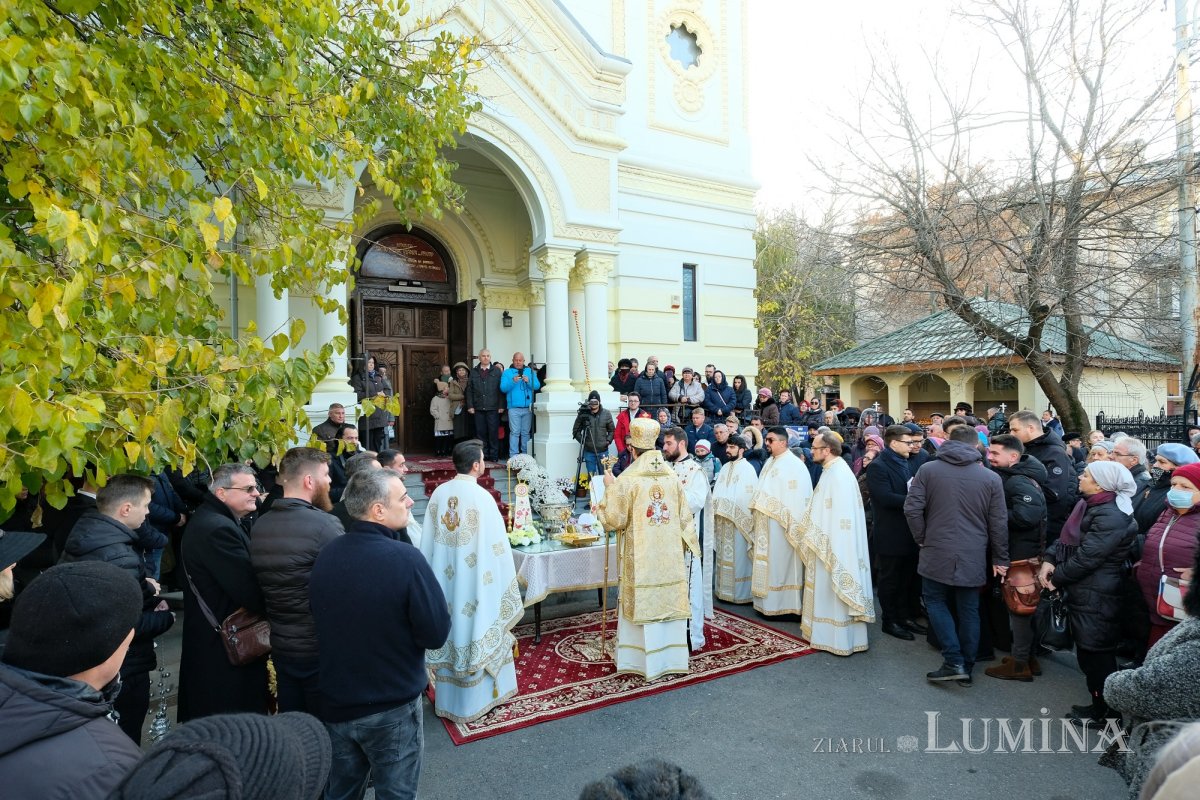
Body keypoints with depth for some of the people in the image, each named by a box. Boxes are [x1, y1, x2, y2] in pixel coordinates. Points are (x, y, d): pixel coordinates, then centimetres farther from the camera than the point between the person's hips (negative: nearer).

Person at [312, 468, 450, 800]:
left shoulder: (325, 555, -6)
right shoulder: (405, 558, -25)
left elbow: (323, 622, 8)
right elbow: (437, 633, -20)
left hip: (336, 702, 6)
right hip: (392, 705, -5)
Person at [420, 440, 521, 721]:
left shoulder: (438, 494, -3)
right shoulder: (481, 497, -18)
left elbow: (428, 543, 4)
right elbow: (496, 545, -15)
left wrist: (434, 579, 14)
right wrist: (502, 579, -2)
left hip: (444, 581, 5)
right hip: (474, 581, -5)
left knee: (449, 631, 17)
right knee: (476, 632, 10)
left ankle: (447, 698, 31)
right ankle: (478, 696, 25)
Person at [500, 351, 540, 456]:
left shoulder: (530, 372, 14)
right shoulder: (507, 373, 8)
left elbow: (537, 386, 2)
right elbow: (503, 388, -4)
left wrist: (528, 381, -16)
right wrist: (513, 381, -19)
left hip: (528, 407, 2)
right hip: (514, 408, -2)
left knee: (526, 432, 6)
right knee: (514, 432, -6)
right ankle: (513, 456, -4)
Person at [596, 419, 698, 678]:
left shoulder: (628, 479, -14)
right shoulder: (672, 475, 0)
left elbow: (615, 520, -10)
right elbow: (684, 515, 7)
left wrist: (609, 489, 2)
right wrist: (687, 541, 19)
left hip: (640, 558, -4)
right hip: (670, 555, 4)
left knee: (642, 605, 7)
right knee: (669, 603, 13)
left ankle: (645, 660, 16)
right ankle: (671, 655, 24)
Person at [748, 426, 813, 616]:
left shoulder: (794, 465, -13)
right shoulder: (770, 462, 13)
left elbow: (798, 497, -18)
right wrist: (757, 504, 8)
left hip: (782, 525, -8)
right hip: (766, 525, 8)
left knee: (781, 562, -2)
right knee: (768, 562, 12)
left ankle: (784, 604, 8)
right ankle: (768, 602, 20)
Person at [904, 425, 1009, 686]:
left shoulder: (928, 470, -4)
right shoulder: (991, 478, -1)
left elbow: (912, 508, -9)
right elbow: (999, 523, 2)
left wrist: (922, 538, 6)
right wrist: (1000, 559, 10)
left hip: (937, 552, -2)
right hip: (973, 557, 2)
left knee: (936, 601, 13)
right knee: (969, 610, 12)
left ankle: (953, 661, 3)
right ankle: (966, 668, 21)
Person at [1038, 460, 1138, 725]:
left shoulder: (1110, 517, -21)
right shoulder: (1088, 505, 9)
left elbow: (1087, 557, -23)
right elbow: (1067, 537, 12)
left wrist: (1057, 577, -12)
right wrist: (1049, 559, -4)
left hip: (1096, 596, -10)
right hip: (1083, 591, 10)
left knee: (1096, 653, 3)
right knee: (1087, 651, 19)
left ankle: (1104, 712, 18)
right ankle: (1099, 704, 33)